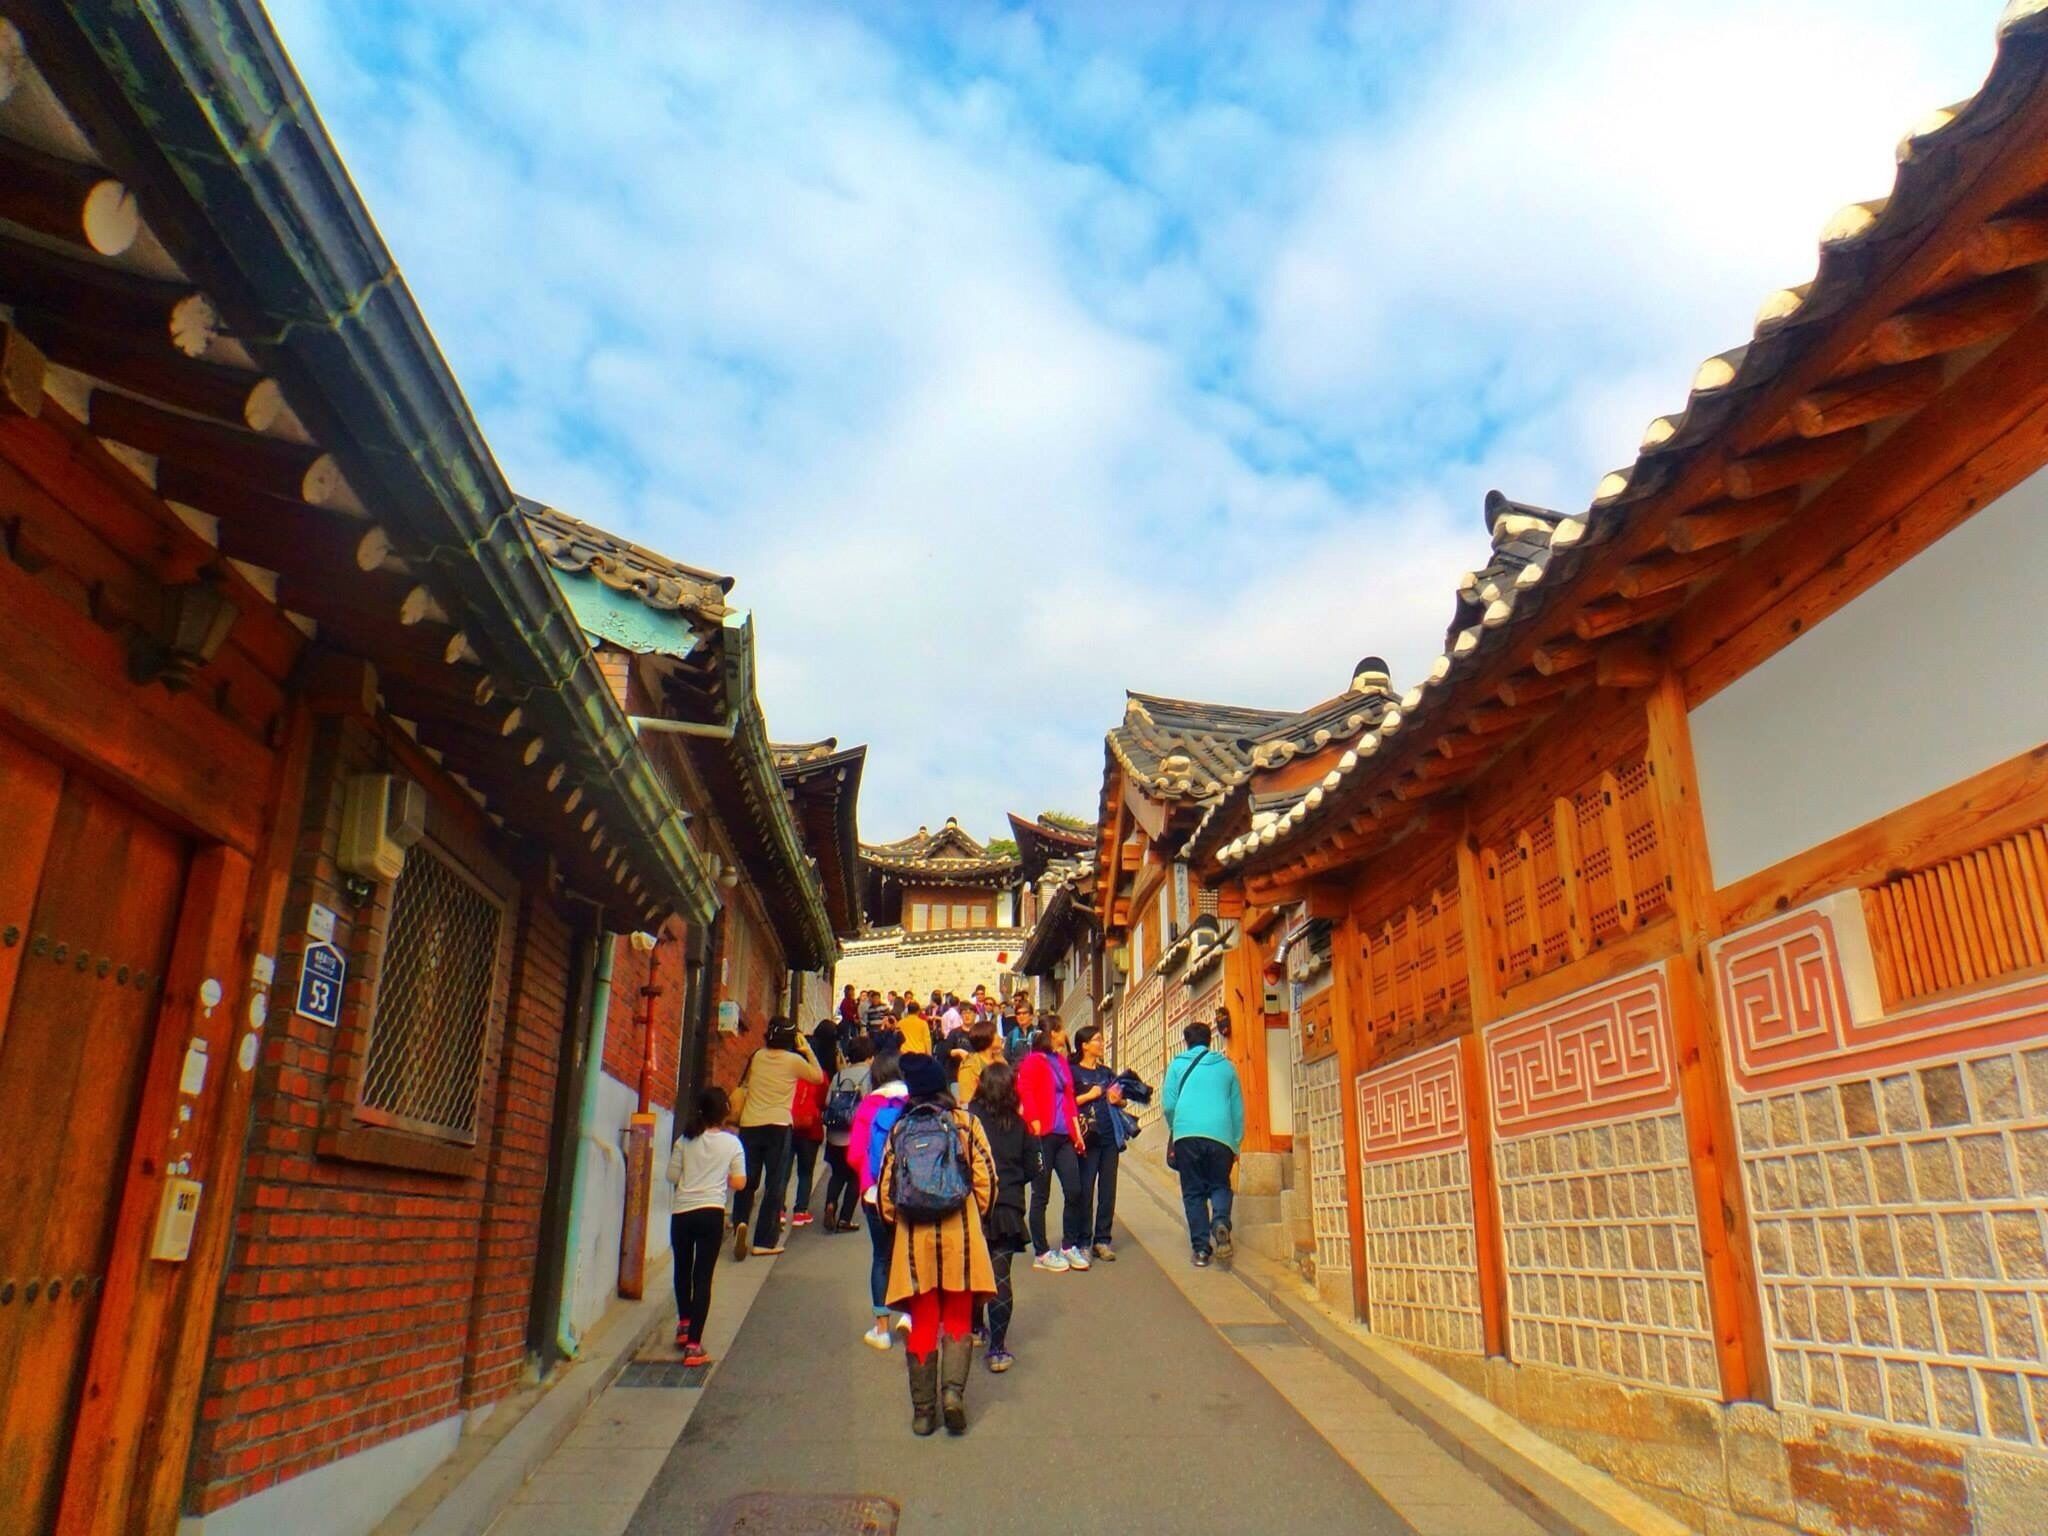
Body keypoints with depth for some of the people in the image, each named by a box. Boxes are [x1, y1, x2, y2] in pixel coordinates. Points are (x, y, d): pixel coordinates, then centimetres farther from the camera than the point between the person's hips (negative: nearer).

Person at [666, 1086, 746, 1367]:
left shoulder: (685, 1141, 3)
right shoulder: (731, 1143, 0)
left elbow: (672, 1176, 3)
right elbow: (739, 1183, 0)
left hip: (681, 1212, 2)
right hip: (711, 1212, -2)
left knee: (682, 1271, 23)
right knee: (703, 1277, 0)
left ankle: (684, 1325, 38)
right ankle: (693, 1345, -5)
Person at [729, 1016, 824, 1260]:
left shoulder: (757, 1057, 7)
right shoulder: (794, 1060, -3)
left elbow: (744, 1085, 16)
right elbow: (818, 1077, 11)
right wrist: (808, 1050, 14)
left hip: (750, 1125, 3)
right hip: (778, 1126, -3)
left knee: (747, 1181, 12)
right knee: (774, 1184, 4)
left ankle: (740, 1222, -11)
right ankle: (765, 1240, 4)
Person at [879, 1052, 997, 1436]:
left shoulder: (899, 1128, 2)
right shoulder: (965, 1122, -2)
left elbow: (886, 1187, 3)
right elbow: (985, 1178, -3)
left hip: (914, 1239, 1)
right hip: (960, 1235, -1)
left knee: (922, 1324, 11)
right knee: (958, 1321, 11)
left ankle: (923, 1411, 13)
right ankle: (953, 1390, -8)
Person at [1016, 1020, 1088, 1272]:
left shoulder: (1061, 1061, 15)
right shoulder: (1032, 1061, -8)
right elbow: (1024, 1093, -15)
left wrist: (1075, 1129, 12)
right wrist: (1035, 1124, -20)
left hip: (1063, 1136, 7)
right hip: (1043, 1136, -7)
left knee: (1074, 1191, 6)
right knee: (1041, 1196, 2)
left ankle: (1069, 1246, 20)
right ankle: (1042, 1254, 11)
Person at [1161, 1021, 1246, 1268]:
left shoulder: (1177, 1064, 11)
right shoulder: (1226, 1066, 17)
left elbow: (1168, 1105, 5)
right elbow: (1238, 1109, 17)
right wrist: (1236, 1144, 23)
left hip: (1187, 1135, -1)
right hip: (1220, 1135, 1)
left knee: (1193, 1192, 8)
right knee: (1220, 1186, 15)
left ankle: (1201, 1248, 1)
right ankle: (1220, 1222, -14)